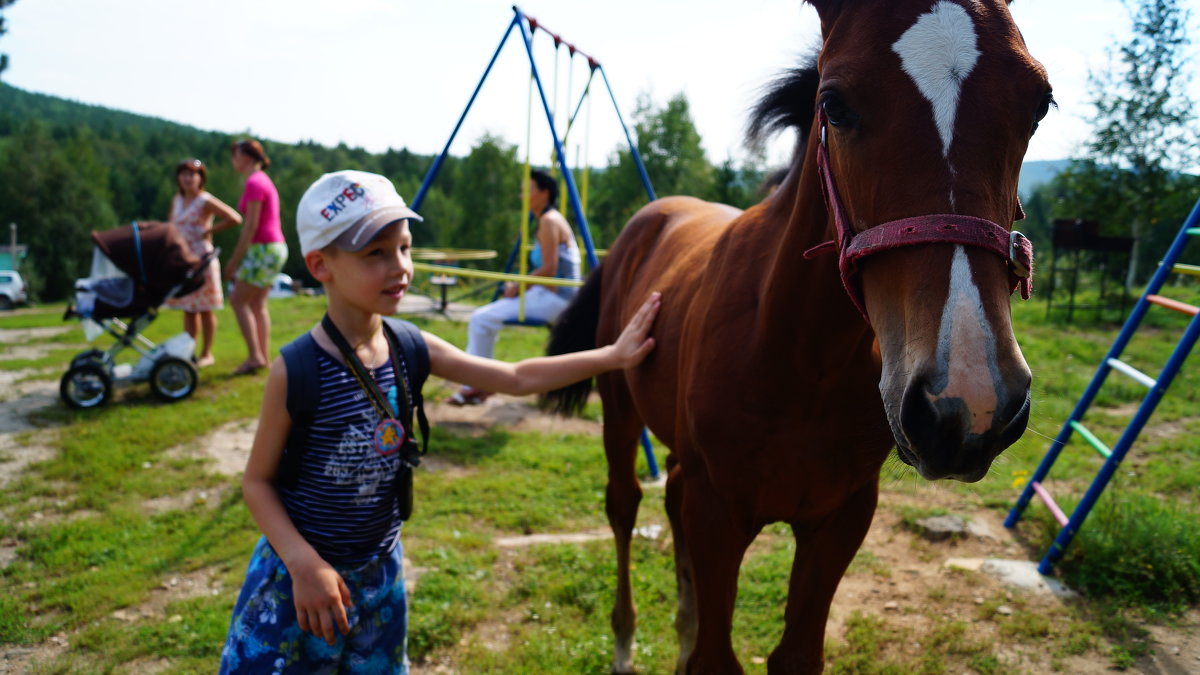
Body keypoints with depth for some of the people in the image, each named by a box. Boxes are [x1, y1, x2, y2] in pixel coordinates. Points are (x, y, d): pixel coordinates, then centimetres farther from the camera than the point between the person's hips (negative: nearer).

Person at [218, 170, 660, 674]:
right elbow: (257, 482, -12)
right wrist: (304, 563, -23)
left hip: (380, 571, 5)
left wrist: (613, 356, -4)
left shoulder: (412, 348, -7)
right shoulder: (296, 370, -22)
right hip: (295, 573, -5)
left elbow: (518, 378, -2)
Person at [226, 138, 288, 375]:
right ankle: (263, 356, 14)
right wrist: (238, 260, 21)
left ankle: (255, 356, -5)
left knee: (238, 300, -3)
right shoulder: (263, 180, 16)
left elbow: (251, 226, -17)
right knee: (257, 304, 11)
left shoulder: (254, 182, -13)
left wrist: (234, 260, -14)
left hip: (264, 249, -9)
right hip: (274, 247, 9)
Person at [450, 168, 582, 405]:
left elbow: (549, 269, -20)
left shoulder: (549, 221, -14)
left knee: (482, 319, -15)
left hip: (554, 298, -11)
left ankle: (476, 385, -3)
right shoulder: (547, 219, 17)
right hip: (549, 294, 11)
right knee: (483, 316, 14)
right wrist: (519, 285, 8)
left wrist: (519, 287, -9)